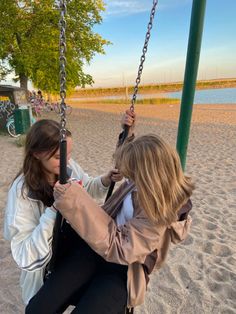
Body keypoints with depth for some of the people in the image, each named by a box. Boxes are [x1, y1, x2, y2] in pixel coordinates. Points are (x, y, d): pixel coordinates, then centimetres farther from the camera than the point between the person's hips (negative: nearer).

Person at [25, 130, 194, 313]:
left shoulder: (158, 214, -26)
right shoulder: (139, 183, -6)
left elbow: (115, 247, -28)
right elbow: (128, 160, 19)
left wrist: (75, 202, -33)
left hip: (121, 271, -5)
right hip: (98, 248, 6)